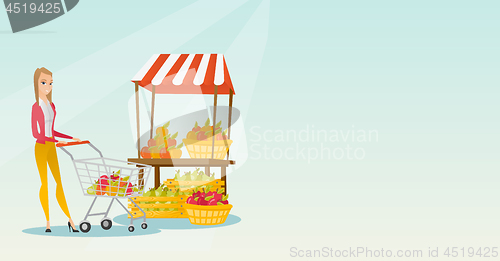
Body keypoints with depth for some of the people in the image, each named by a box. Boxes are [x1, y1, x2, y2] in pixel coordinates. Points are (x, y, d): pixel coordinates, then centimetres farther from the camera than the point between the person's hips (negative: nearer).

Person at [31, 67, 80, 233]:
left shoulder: (52, 106, 11)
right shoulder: (36, 107, -12)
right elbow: (35, 133, -17)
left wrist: (71, 138, 12)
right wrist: (56, 141, -26)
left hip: (51, 148, 7)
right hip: (41, 147, -7)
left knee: (60, 182, 4)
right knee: (44, 184, -3)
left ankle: (70, 220, 4)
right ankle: (48, 222, 3)